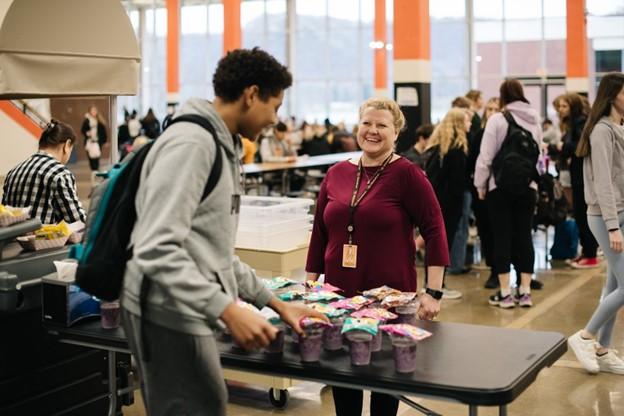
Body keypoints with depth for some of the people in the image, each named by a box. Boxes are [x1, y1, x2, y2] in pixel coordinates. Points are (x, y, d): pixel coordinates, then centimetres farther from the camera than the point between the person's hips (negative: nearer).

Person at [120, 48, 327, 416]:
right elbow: (158, 249, -25)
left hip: (186, 312, 10)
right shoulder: (191, 143, -16)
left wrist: (275, 303, 17)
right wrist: (229, 311, -29)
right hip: (170, 313, -10)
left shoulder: (222, 147, 16)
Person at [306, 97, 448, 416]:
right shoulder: (337, 174, 7)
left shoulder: (406, 174, -7)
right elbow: (320, 232, 12)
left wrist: (433, 292, -13)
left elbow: (435, 230, -8)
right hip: (339, 294, 4)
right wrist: (310, 284, 11)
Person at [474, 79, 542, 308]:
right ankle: (525, 291, 10)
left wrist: (480, 185, 1)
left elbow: (485, 157, -9)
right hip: (528, 186, 4)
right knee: (524, 236, 9)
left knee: (502, 238, 2)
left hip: (500, 186, -4)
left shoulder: (497, 119, -9)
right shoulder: (535, 120, 6)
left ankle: (505, 293, 4)